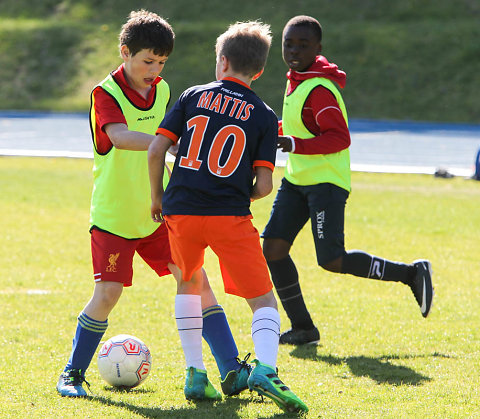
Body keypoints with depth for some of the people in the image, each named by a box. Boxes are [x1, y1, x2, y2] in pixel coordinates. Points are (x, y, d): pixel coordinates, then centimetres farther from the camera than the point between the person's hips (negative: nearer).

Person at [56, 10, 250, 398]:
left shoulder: (161, 90, 6)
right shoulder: (106, 94, -14)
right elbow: (119, 137, -34)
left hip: (158, 212, 5)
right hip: (114, 216, -5)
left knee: (196, 279, -4)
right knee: (107, 294, -11)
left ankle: (232, 370, -3)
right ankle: (73, 373, 9)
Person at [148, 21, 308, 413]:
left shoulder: (193, 96, 8)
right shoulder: (264, 116, 5)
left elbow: (156, 149, 2)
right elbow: (264, 184, -2)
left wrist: (157, 196, 16)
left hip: (182, 210, 2)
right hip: (231, 217, -2)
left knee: (189, 284, 29)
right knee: (263, 301, 2)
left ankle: (195, 373, 22)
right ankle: (265, 369, -25)